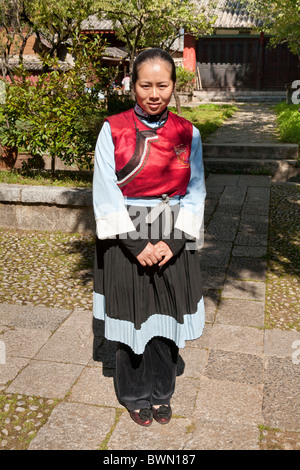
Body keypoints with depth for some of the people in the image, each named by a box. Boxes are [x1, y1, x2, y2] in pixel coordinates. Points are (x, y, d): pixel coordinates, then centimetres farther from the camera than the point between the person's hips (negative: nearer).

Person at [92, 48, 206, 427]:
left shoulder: (188, 133, 1)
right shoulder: (112, 130, -5)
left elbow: (196, 194, 2)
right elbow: (105, 196, -8)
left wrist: (174, 242, -10)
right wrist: (137, 245, -13)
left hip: (174, 243, 2)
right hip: (125, 240, -1)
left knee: (167, 319, 10)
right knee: (132, 319, 9)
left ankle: (161, 393, 34)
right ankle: (135, 394, 33)